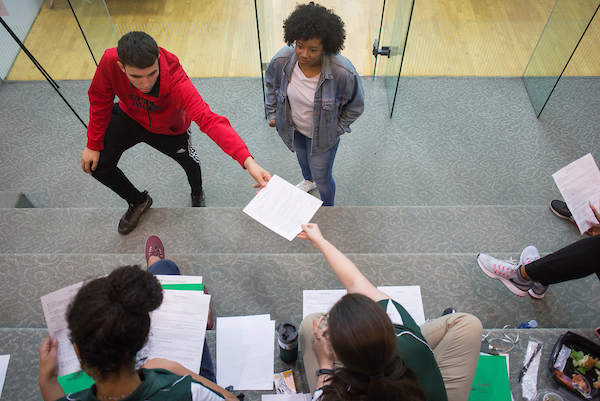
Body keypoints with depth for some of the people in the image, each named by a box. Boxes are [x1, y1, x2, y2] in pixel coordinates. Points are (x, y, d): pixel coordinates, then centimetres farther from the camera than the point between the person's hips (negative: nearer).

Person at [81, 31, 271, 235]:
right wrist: (93, 145, -7)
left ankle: (197, 194, 59)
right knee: (96, 164, -5)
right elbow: (100, 100, -14)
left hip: (169, 128, -2)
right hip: (129, 117, 2)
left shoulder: (175, 82, -45)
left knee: (189, 162, 17)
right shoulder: (110, 61, -35)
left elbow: (209, 120, -55)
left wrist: (248, 161, -68)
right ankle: (138, 201, 27)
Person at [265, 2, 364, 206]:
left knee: (322, 178, 12)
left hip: (322, 134, -4)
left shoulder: (343, 72, -35)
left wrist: (337, 128, -10)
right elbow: (271, 84, 0)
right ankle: (308, 180, 71)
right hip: (293, 127, 4)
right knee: (301, 155, 34)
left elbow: (356, 105, -15)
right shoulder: (282, 60, -26)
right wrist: (272, 113, 2)